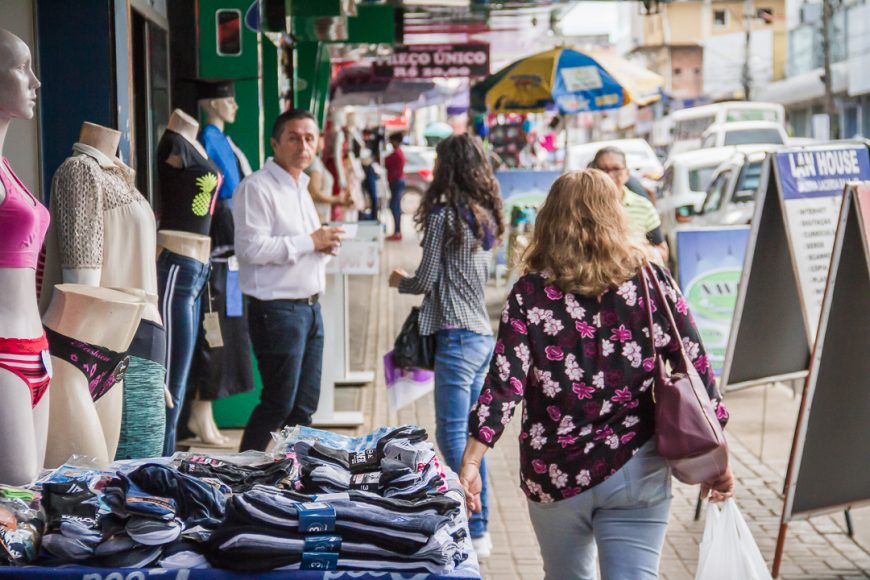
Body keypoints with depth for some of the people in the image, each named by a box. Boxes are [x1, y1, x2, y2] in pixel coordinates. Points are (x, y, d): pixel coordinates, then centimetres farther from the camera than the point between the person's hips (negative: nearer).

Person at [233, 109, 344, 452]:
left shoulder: (300, 187, 19)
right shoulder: (257, 188, -11)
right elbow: (251, 247, -23)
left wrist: (324, 245, 6)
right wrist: (310, 241, -17)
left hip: (309, 306, 9)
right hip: (276, 308, -9)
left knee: (305, 404, 11)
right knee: (278, 404, -5)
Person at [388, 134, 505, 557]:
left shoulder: (444, 214, -11)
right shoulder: (485, 215, 12)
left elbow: (426, 280, -8)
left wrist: (400, 281, 12)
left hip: (457, 335, -9)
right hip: (483, 333, 9)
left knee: (452, 436, -7)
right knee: (471, 434, 14)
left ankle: (475, 533, -9)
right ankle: (478, 527, 18)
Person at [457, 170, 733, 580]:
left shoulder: (530, 293, -4)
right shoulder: (653, 283, 0)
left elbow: (504, 382, -11)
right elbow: (696, 370, 1)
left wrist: (471, 461, -10)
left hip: (555, 474, 1)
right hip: (636, 471, 0)